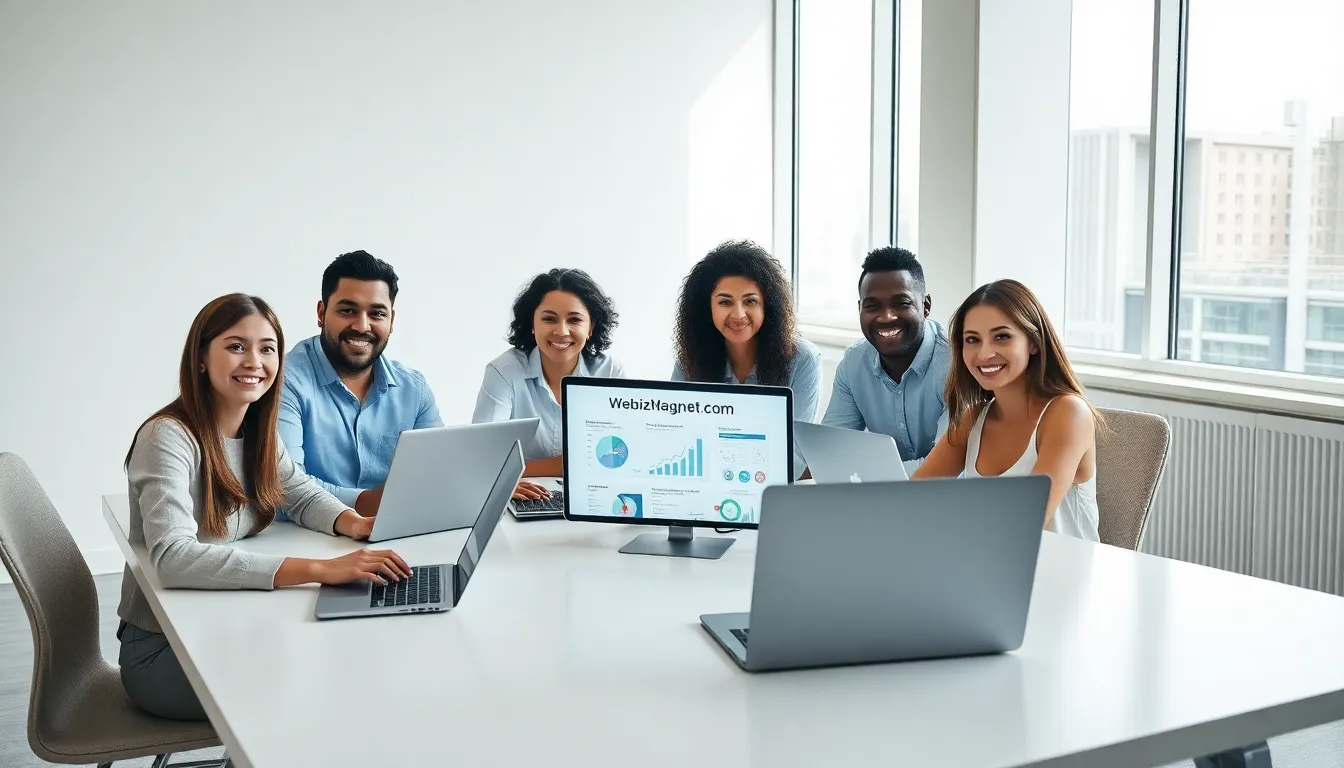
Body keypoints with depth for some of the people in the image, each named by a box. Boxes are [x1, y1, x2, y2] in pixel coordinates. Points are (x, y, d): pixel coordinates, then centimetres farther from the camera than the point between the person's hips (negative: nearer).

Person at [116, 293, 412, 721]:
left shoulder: (258, 432, 2)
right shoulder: (168, 438, -22)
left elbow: (304, 496, 12)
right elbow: (172, 558, -36)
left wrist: (354, 524, -14)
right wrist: (319, 569, -43)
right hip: (163, 651, -7)